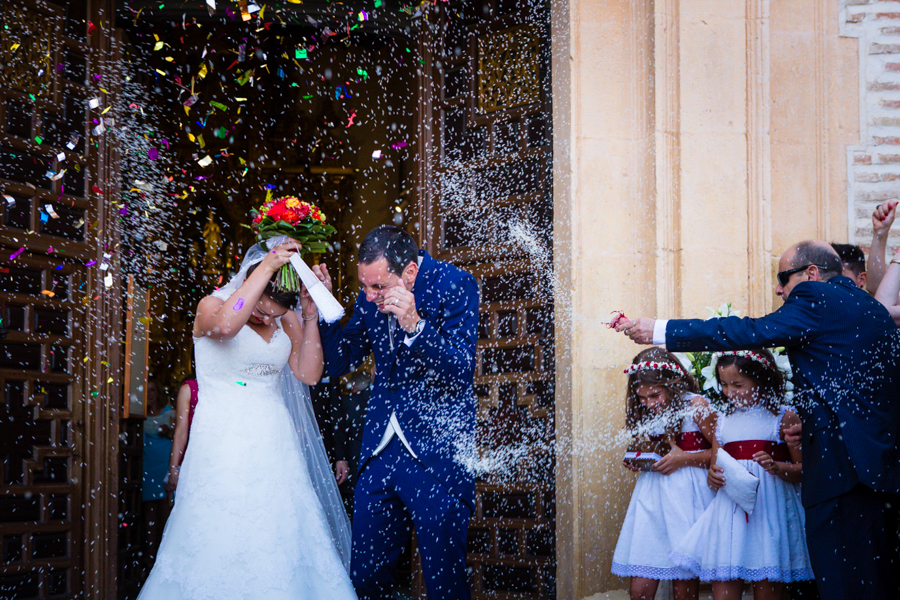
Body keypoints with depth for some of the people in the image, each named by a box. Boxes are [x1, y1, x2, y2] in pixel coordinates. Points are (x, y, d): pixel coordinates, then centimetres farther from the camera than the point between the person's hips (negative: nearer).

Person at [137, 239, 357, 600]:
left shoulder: (286, 318, 7)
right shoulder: (211, 306, -7)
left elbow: (309, 374, -1)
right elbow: (226, 324, -33)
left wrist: (310, 317, -10)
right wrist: (268, 266, -32)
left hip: (273, 445, 5)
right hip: (222, 445, -4)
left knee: (281, 541, 4)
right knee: (221, 544, -4)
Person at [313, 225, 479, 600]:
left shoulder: (455, 286, -11)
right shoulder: (369, 298, 5)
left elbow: (461, 372, -15)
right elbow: (337, 363, 11)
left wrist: (415, 325, -29)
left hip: (436, 454, -5)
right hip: (380, 451, 5)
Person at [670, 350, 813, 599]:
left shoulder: (784, 417, 2)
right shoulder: (723, 421, 15)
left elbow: (804, 470, -1)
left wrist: (776, 467, -19)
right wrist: (714, 476, -3)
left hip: (769, 511, -3)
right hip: (729, 513, 4)